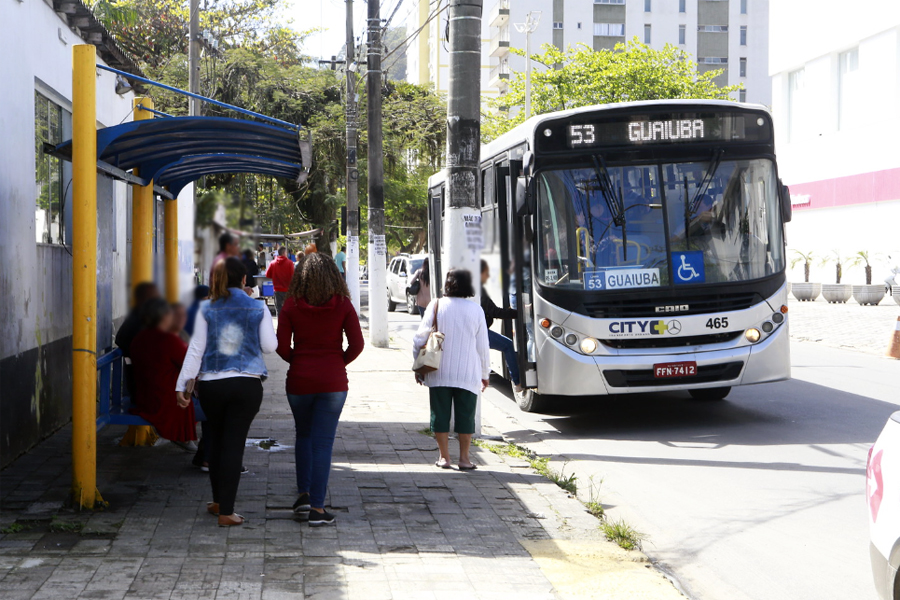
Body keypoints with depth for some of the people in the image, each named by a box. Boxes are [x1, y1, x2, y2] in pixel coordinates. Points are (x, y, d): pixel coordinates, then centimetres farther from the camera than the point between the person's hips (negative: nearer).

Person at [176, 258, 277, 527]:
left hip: (211, 385, 1)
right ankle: (225, 511, -2)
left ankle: (218, 501, 31)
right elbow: (270, 346, 2)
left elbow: (196, 349, -1)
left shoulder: (206, 309, 0)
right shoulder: (258, 309, -1)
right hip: (246, 385, -1)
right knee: (234, 444, 1)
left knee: (217, 441, 19)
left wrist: (183, 384, 3)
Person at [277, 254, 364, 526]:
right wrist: (339, 362, 9)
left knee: (304, 435, 23)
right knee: (323, 442, 1)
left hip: (299, 380, 1)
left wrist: (298, 361, 11)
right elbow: (356, 344, -7)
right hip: (333, 381, -1)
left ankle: (303, 494, 18)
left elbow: (282, 346, -7)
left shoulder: (292, 304, -4)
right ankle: (317, 508, 0)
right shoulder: (342, 304, -4)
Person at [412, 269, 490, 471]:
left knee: (440, 415, 6)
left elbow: (420, 339, -2)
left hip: (439, 374, 0)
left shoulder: (436, 306, -2)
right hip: (468, 375, 0)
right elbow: (483, 346, 4)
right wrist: (485, 373, 14)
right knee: (465, 415, 6)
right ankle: (464, 458, 7)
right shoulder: (475, 310, 1)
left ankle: (444, 457, 8)